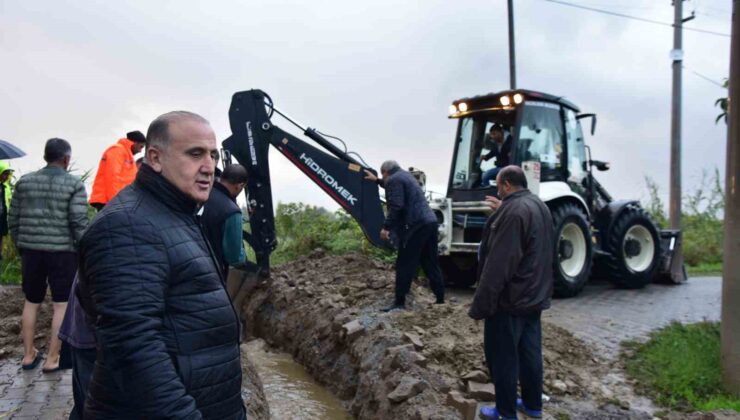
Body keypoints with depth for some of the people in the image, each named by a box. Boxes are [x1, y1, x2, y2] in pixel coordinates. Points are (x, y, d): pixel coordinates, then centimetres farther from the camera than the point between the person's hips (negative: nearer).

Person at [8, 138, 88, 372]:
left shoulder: (24, 182, 6)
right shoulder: (74, 185, -8)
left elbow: (13, 220, 7)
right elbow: (79, 223, -15)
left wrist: (20, 247, 19)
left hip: (30, 250, 5)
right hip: (63, 252, -4)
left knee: (31, 302, 18)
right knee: (62, 305, 5)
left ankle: (28, 355, 27)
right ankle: (52, 359, 10)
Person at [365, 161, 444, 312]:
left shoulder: (393, 179, -6)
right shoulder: (405, 175, 24)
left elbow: (396, 206, -18)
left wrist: (386, 227, -15)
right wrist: (377, 181, 55)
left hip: (415, 226, -10)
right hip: (429, 222, 10)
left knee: (404, 265, -3)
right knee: (431, 263, 13)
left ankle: (399, 302, 0)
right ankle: (440, 299, 17)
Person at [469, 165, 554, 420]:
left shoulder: (513, 212, -23)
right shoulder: (539, 206, 8)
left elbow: (497, 265, -26)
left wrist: (480, 305, -21)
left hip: (510, 299, -9)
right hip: (535, 296, 9)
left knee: (503, 357, 4)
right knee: (530, 352, 18)